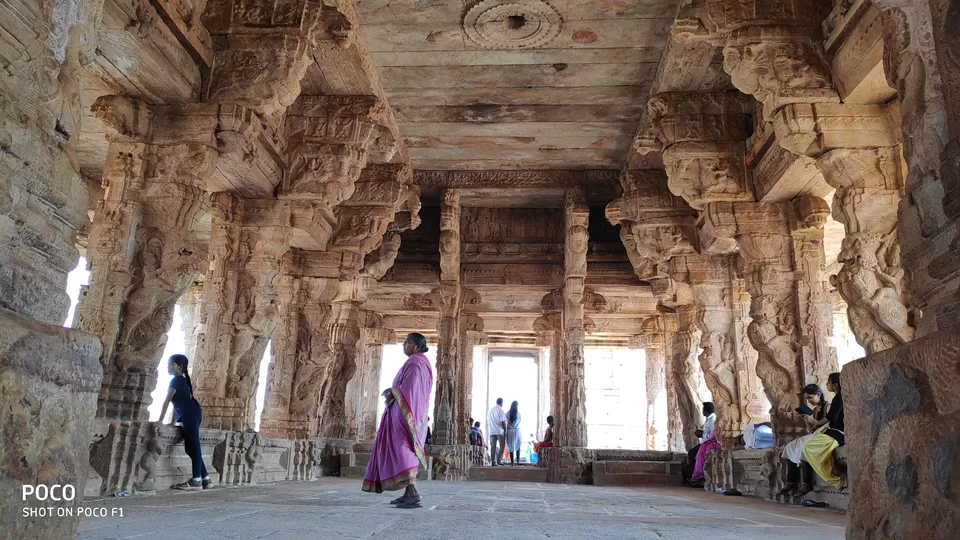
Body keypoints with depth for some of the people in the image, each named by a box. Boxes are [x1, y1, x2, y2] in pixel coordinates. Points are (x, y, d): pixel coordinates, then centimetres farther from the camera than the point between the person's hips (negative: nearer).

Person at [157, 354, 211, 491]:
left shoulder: (176, 380, -3)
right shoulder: (182, 380, 24)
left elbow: (167, 401, -7)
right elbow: (176, 403, 25)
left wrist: (160, 420, -6)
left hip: (190, 415, -10)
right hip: (191, 415, 10)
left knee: (193, 447, -10)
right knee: (191, 448, 11)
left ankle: (196, 481, -11)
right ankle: (205, 479, 13)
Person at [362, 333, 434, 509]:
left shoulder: (414, 362, -12)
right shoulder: (420, 362, 20)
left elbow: (409, 388, -20)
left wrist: (391, 393, -5)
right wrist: (393, 392, 11)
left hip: (406, 412, -10)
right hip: (412, 412, 10)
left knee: (402, 450, -14)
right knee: (404, 450, 10)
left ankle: (413, 493, -22)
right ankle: (408, 493, 10)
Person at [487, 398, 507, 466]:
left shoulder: (490, 410, 11)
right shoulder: (500, 410, -8)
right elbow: (503, 422, -12)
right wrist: (505, 430, 0)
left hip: (491, 431, 5)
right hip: (500, 431, -5)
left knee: (493, 447, 5)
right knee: (502, 445, 7)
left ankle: (493, 462, 3)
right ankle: (499, 460, 0)